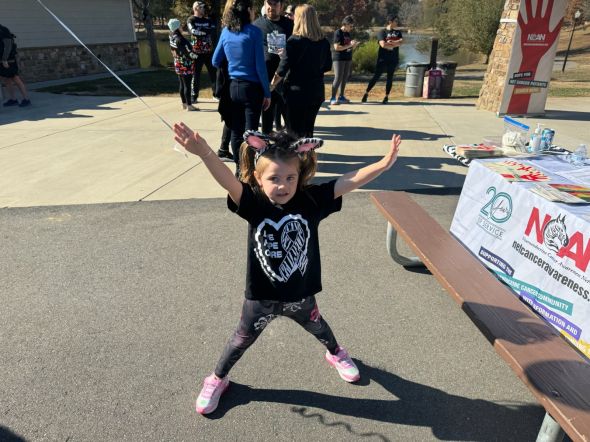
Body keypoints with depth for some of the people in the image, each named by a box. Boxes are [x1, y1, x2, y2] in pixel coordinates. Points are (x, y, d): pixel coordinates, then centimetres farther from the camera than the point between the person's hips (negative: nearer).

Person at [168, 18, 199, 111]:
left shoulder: (171, 37, 3)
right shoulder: (180, 39, -22)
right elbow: (187, 52, -22)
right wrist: (194, 56, -10)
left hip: (178, 65, 9)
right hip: (185, 65, -9)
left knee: (181, 84, 15)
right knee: (187, 85, -4)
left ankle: (184, 103, 24)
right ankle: (189, 105, -1)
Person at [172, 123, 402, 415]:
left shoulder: (311, 200, -19)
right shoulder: (253, 203, -22)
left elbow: (350, 181, -26)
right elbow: (226, 179, -39)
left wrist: (385, 163, -39)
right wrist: (203, 152, -58)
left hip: (300, 293, 2)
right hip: (261, 295, -1)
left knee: (317, 327, 32)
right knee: (242, 339, 22)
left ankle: (336, 354, 65)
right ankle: (217, 379, 49)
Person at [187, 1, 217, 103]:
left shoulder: (208, 20, 12)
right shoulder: (191, 20, 0)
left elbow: (213, 32, -4)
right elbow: (194, 31, -18)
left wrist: (200, 30, -11)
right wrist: (206, 31, -11)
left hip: (209, 51, 3)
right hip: (197, 52, -3)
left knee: (213, 73, 6)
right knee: (196, 75, 2)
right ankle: (194, 96, 10)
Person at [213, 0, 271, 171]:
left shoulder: (226, 32, 5)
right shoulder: (254, 32, -10)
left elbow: (216, 61, 10)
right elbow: (260, 65, -12)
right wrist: (267, 92, -6)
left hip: (232, 87, 5)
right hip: (251, 87, -5)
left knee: (236, 130, 11)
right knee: (250, 131, 1)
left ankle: (239, 168, 21)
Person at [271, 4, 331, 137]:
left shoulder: (294, 40, -13)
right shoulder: (324, 42, 2)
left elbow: (283, 68, -12)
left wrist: (271, 85, 1)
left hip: (296, 92, -5)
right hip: (316, 92, 5)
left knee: (295, 133, 3)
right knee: (308, 129, 18)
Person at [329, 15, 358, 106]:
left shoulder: (348, 33, 15)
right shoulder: (338, 33, -8)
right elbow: (337, 47, -17)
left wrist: (354, 45, 0)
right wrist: (349, 45, -17)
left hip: (347, 59, 8)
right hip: (339, 59, -8)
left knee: (345, 78, 8)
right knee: (338, 78, -12)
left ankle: (341, 97, 15)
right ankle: (333, 98, -9)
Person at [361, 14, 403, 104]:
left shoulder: (398, 32, 12)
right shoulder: (382, 32, -2)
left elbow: (401, 42, -6)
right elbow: (383, 44, -17)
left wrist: (390, 42, -16)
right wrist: (394, 45, -8)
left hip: (393, 59, 4)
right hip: (382, 59, -4)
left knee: (390, 77, 6)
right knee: (376, 77, -2)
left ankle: (386, 97, 13)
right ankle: (366, 93, 9)